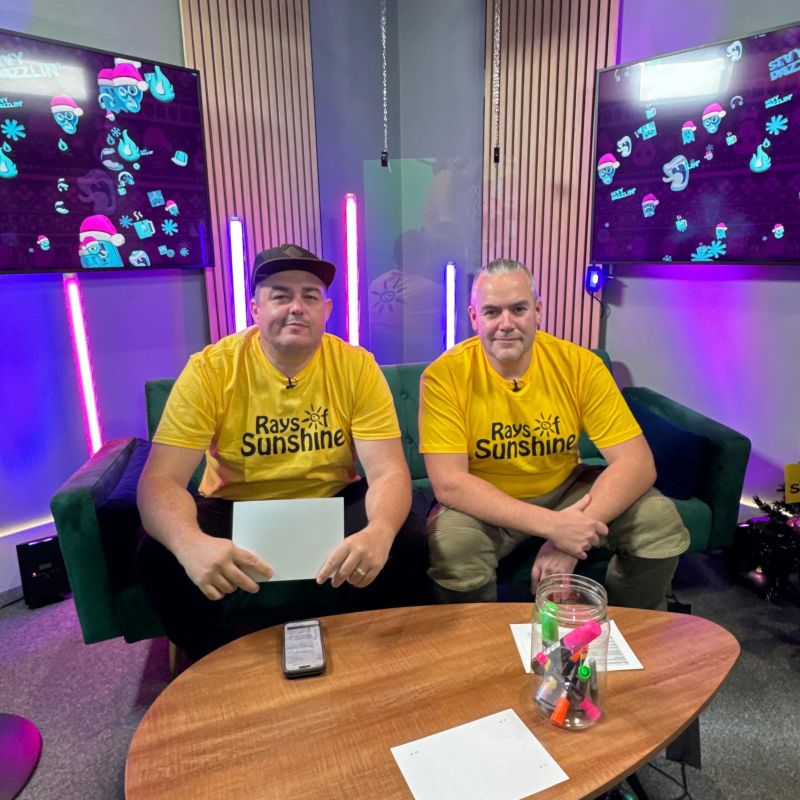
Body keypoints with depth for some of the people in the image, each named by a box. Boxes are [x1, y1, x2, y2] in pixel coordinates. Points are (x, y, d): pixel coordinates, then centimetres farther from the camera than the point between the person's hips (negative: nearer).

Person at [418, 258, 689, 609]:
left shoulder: (580, 365, -13)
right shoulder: (445, 375, -20)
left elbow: (637, 463, -15)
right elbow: (449, 483, -26)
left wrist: (570, 533, -29)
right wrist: (551, 524, -34)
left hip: (564, 489, 3)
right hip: (485, 505, -2)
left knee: (660, 520, -14)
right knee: (450, 544, -32)